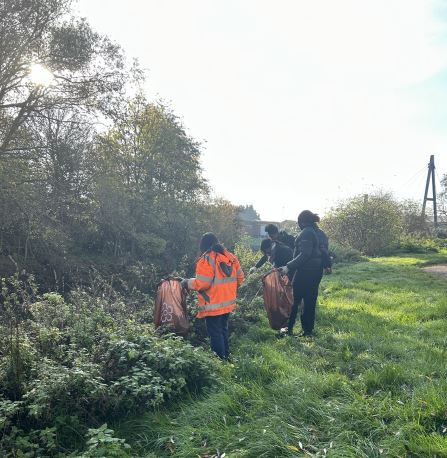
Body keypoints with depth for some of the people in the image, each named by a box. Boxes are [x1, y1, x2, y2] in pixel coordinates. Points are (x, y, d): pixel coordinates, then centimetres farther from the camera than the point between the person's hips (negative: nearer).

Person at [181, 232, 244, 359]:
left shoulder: (206, 259, -17)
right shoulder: (231, 257, 5)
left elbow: (201, 284, -22)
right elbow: (240, 278, 9)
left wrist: (187, 282, -6)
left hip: (213, 305, -8)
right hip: (228, 302, 8)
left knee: (215, 334, 5)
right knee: (223, 330, 23)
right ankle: (226, 356, 34)